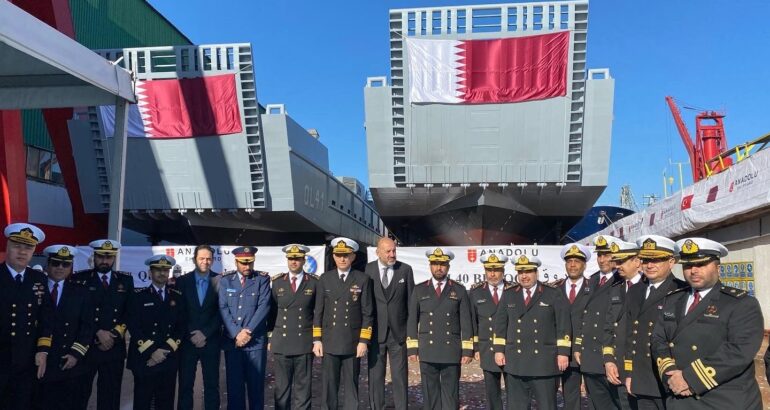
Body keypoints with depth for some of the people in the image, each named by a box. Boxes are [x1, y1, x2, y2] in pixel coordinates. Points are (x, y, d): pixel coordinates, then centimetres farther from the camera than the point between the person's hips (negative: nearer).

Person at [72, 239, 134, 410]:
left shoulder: (126, 280, 8)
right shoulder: (80, 279, 1)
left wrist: (115, 335, -6)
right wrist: (97, 333, -13)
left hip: (115, 349, 2)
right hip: (86, 347, -2)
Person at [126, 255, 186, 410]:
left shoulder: (178, 297, 9)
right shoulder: (138, 296, 2)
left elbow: (182, 327, 4)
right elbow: (134, 327, -6)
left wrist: (165, 351, -7)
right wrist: (151, 352, -13)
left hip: (169, 359, 2)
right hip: (144, 359, -2)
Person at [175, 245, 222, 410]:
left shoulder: (220, 281, 0)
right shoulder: (182, 281, 3)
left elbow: (222, 312, -2)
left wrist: (205, 333, -8)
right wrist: (192, 335, -6)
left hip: (211, 341, -1)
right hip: (187, 341, 1)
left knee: (212, 385, 5)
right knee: (185, 385, 4)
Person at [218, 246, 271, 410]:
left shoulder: (262, 279, 2)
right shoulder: (225, 280, 7)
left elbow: (264, 307, -6)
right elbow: (223, 309, 0)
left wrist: (248, 331, -12)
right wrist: (237, 334, -10)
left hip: (256, 340, -1)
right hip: (232, 340, 1)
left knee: (256, 384, 3)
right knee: (234, 384, 6)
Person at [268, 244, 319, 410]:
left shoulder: (314, 282, 3)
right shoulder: (277, 282, 8)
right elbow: (272, 311, 10)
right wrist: (270, 337, 7)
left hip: (305, 343, -1)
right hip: (281, 343, 1)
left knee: (303, 387, 5)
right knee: (281, 387, 6)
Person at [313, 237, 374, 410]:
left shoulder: (363, 279, 0)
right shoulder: (325, 279, 5)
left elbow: (367, 313, -1)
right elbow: (318, 311, 6)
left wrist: (364, 341, -6)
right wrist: (317, 340, 1)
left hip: (353, 343, -1)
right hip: (329, 343, 1)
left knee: (351, 386, 7)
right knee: (328, 386, 4)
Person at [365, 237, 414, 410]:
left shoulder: (405, 270, 0)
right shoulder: (368, 269, -1)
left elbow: (410, 300, 3)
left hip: (398, 331, 0)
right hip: (375, 331, 0)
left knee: (400, 375, 6)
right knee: (375, 375, 8)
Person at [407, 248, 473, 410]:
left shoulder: (459, 290, 5)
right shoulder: (419, 290, 8)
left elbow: (466, 323, 3)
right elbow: (412, 321, 7)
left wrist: (467, 351, -2)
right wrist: (412, 348, 1)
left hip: (452, 352, -1)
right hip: (427, 352, 1)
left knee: (451, 395, 3)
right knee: (430, 394, 5)